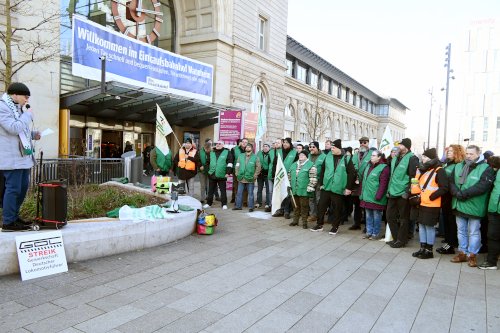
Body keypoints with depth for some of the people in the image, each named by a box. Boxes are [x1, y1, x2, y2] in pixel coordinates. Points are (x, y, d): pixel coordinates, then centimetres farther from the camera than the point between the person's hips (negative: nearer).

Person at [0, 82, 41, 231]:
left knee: (23, 187, 14)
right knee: (13, 188, -7)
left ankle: (13, 216, 25)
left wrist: (33, 134, 10)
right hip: (12, 157, -10)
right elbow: (14, 128, -22)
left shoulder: (18, 108, 19)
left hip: (23, 155, 10)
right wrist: (28, 115, -12)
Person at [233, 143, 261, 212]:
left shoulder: (255, 157, -2)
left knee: (250, 193, 3)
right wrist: (237, 173, 3)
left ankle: (251, 207, 11)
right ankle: (238, 206, 20)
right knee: (239, 193, 9)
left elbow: (258, 167, -2)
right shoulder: (241, 156, 7)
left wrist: (255, 175, -6)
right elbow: (237, 165, 11)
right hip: (241, 178, 3)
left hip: (250, 179, -3)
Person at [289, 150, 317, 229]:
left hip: (304, 191, -6)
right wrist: (289, 185, 14)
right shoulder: (294, 165, 12)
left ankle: (304, 222, 13)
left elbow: (313, 179, -13)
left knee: (304, 207, 2)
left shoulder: (311, 165, -9)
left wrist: (309, 188, -16)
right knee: (296, 206, 15)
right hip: (294, 190, 6)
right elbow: (289, 175, 20)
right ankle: (295, 220, 26)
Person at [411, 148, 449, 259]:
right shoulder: (423, 170, 15)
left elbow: (444, 188, -16)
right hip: (422, 203, 8)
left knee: (429, 226, -1)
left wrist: (431, 196, -17)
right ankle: (423, 248, 21)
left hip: (431, 205, -8)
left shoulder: (439, 171, -10)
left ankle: (429, 250, 10)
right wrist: (417, 195, 10)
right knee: (421, 225, 11)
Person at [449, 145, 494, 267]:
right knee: (461, 231, 15)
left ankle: (472, 255, 17)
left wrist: (465, 194, -23)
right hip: (459, 205, 5)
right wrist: (457, 192, -16)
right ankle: (462, 253, 26)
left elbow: (483, 186, -20)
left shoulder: (486, 168, -8)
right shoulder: (458, 167, 8)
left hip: (474, 207, -5)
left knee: (474, 232, 5)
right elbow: (451, 182, 3)